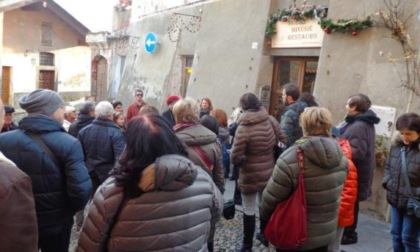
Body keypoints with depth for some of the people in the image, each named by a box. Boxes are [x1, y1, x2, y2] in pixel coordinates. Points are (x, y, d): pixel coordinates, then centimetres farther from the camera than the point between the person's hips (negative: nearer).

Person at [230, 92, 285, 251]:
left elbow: (235, 158, -21)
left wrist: (244, 158, 1)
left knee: (249, 211, 9)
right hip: (269, 173, 6)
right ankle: (264, 235, 43)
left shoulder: (243, 128, -21)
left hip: (251, 176, -6)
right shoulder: (271, 120, -6)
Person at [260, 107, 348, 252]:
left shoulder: (290, 159, -28)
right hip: (326, 233, 5)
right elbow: (334, 193, 4)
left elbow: (271, 198, -18)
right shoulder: (341, 158, -8)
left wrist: (264, 216, 2)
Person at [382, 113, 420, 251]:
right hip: (395, 200, 6)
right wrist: (387, 182, 0)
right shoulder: (397, 145, 1)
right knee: (396, 235, 19)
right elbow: (388, 166, 15)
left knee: (409, 239, 7)